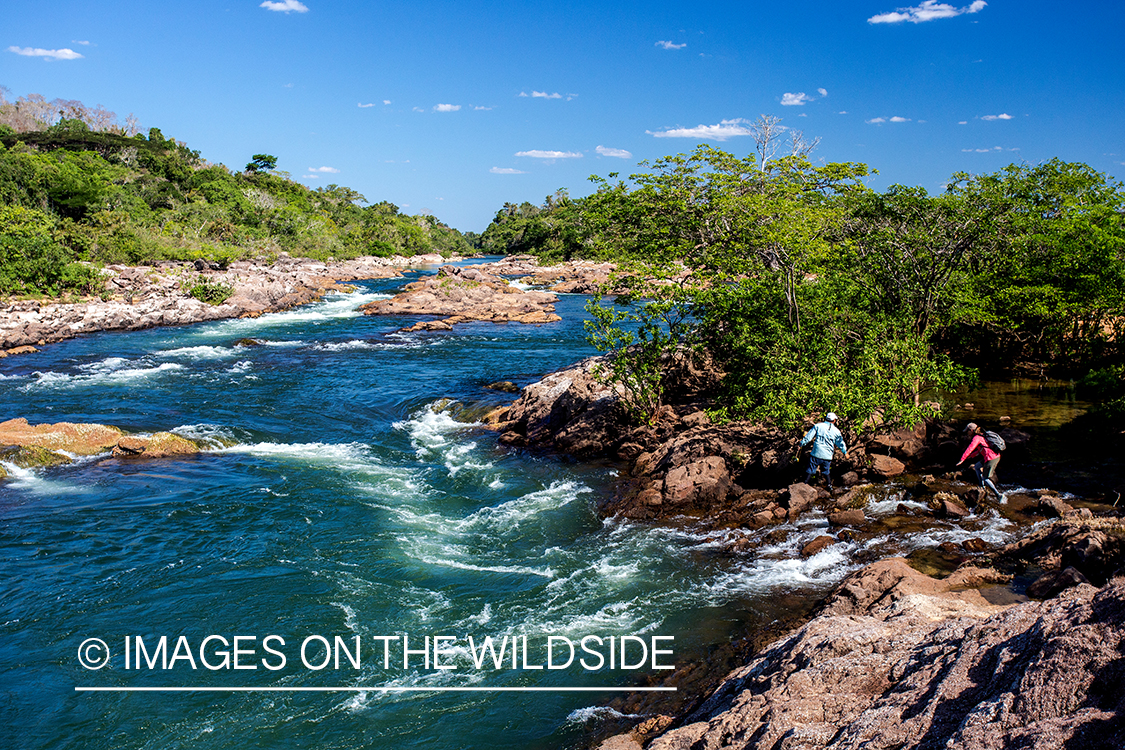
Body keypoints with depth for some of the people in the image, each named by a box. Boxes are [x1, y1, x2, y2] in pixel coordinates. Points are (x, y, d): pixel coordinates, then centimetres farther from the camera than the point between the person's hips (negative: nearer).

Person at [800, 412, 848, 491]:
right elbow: (841, 443, 17)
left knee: (810, 470, 3)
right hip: (828, 456, 2)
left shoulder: (817, 426, -2)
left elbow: (808, 436, -4)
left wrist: (802, 443, 7)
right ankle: (830, 485, 21)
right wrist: (845, 452, 31)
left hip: (816, 454, -2)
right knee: (826, 471, 21)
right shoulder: (836, 431, 6)